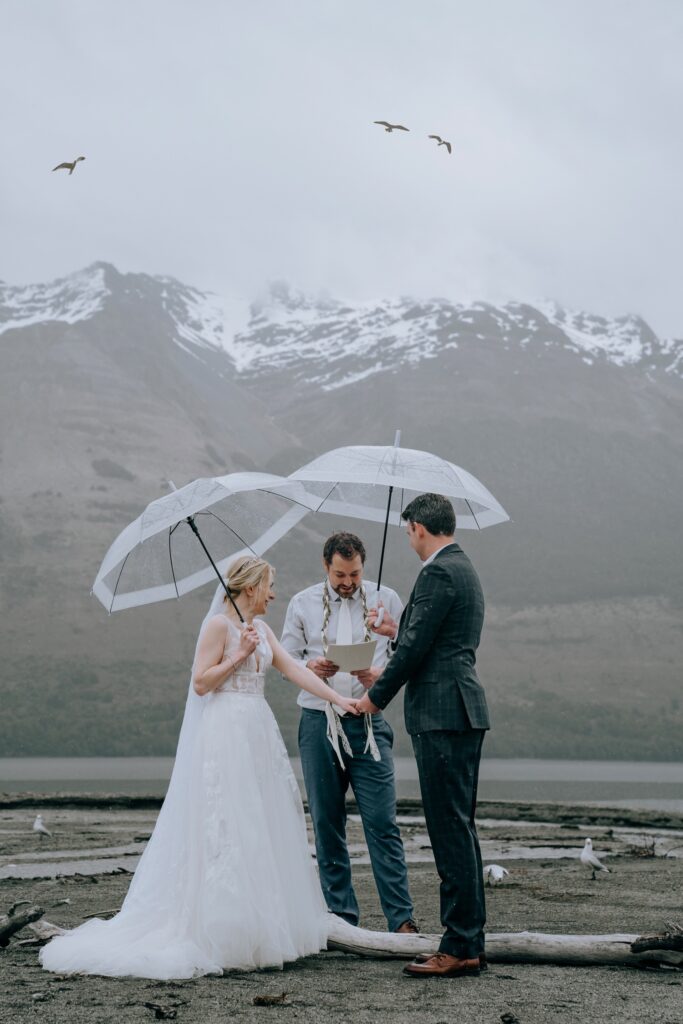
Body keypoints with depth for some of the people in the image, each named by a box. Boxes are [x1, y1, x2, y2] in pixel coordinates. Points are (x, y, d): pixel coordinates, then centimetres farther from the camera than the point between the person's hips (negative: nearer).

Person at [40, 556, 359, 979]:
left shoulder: (261, 629, 14)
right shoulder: (219, 624, -9)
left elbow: (296, 669, 7)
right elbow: (201, 682, -13)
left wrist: (339, 698, 0)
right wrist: (239, 655, -16)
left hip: (257, 734, 9)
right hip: (225, 734, -9)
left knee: (261, 829, 10)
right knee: (226, 832, -6)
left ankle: (257, 927, 17)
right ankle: (218, 932, 0)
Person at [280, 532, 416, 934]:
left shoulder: (385, 599, 4)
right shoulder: (303, 603, 7)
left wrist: (381, 677, -15)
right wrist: (310, 668, -12)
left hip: (368, 721, -2)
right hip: (319, 721, 2)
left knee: (382, 822, -7)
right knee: (327, 824, 6)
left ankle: (402, 919, -3)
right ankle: (341, 916, 15)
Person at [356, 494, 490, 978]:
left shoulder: (439, 573, -12)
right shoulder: (464, 569, 19)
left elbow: (416, 647, -15)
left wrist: (376, 697, -4)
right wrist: (399, 630, 31)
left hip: (443, 715, -10)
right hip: (462, 712, 10)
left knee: (451, 831, -8)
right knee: (460, 829, 13)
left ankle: (460, 947, -5)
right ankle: (470, 942, 17)